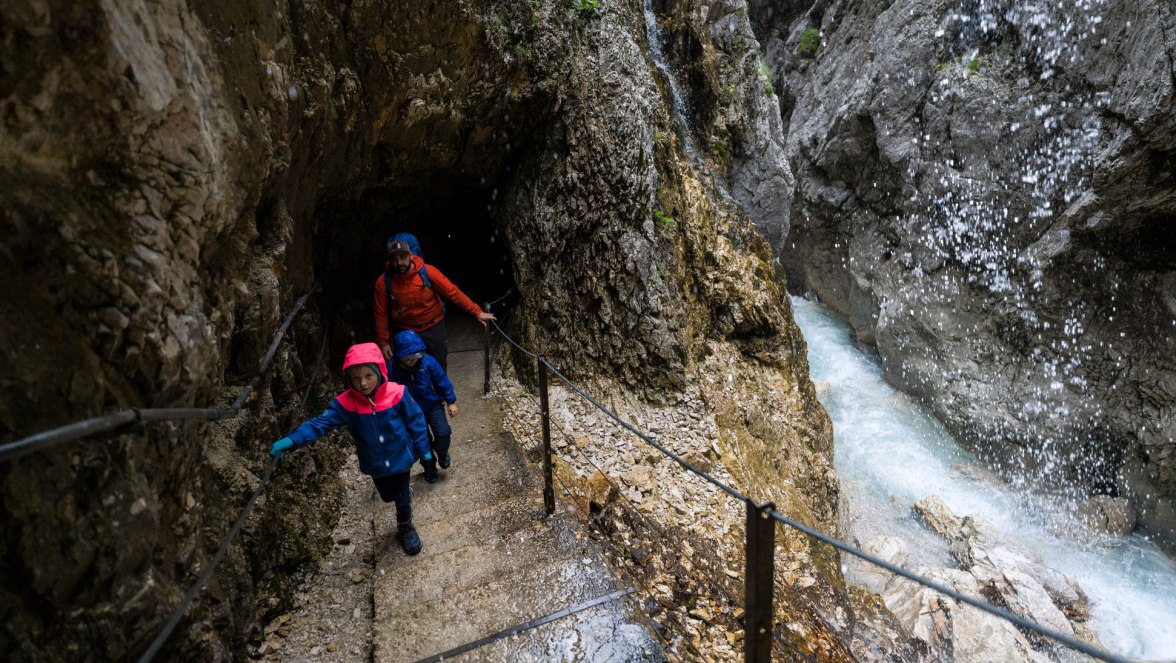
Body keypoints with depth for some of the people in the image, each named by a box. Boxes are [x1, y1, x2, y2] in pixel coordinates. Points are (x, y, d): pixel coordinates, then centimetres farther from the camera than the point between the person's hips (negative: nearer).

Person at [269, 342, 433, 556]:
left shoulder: (398, 394, -25)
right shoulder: (346, 403, -20)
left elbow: (415, 421, -14)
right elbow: (321, 423, -24)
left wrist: (423, 449, -7)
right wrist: (291, 440, -39)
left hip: (400, 458, -3)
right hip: (375, 464, 3)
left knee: (401, 497, 14)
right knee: (388, 496, 24)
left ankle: (405, 528, 46)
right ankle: (406, 493, 62)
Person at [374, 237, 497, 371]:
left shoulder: (427, 272, -18)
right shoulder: (383, 282, -13)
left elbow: (452, 292, -14)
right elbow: (381, 314, -4)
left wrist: (477, 312, -17)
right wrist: (383, 342, -3)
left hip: (433, 327, 0)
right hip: (405, 332, 1)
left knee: (440, 367, 11)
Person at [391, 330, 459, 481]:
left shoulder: (428, 362, -22)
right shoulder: (392, 370, -21)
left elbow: (442, 381, -10)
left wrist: (451, 401, -5)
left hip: (433, 404, -1)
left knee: (443, 433, -15)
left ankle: (442, 454, 18)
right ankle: (429, 468, 37)